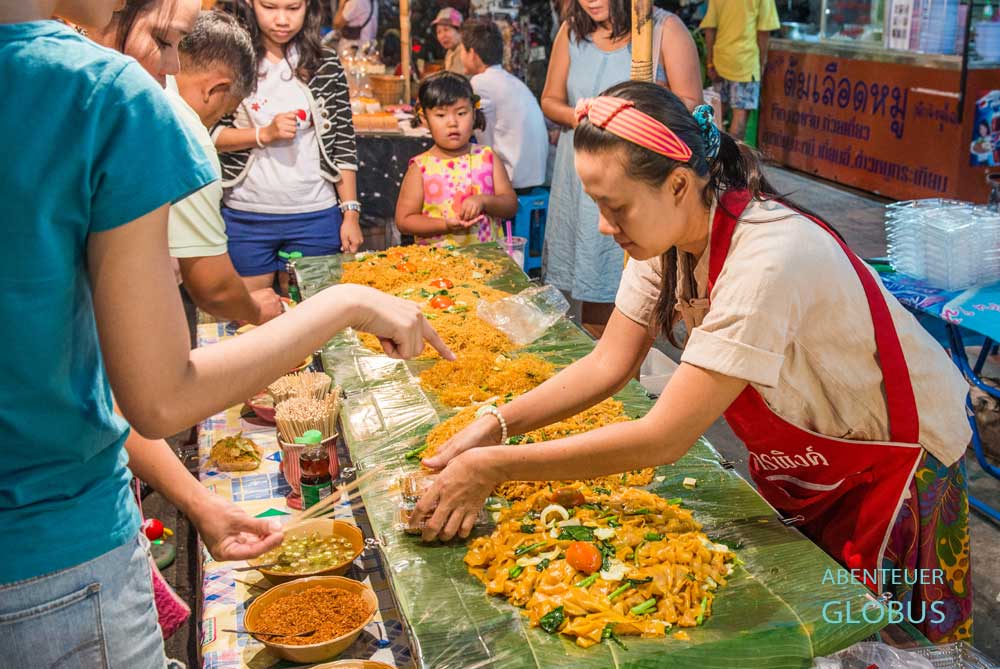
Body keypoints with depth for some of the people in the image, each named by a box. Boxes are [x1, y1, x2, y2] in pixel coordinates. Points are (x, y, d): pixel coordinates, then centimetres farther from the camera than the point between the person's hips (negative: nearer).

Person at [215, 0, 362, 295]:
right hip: (245, 217, 0)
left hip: (315, 216, 1)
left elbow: (343, 143, 3)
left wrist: (351, 213, -1)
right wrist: (265, 134, -16)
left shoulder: (326, 63, 2)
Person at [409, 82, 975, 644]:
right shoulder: (665, 232, -14)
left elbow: (665, 439, -38)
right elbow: (609, 364, -9)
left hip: (896, 452, -6)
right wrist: (496, 425, -21)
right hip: (800, 452, 7)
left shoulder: (766, 261, -38)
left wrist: (494, 467, -35)